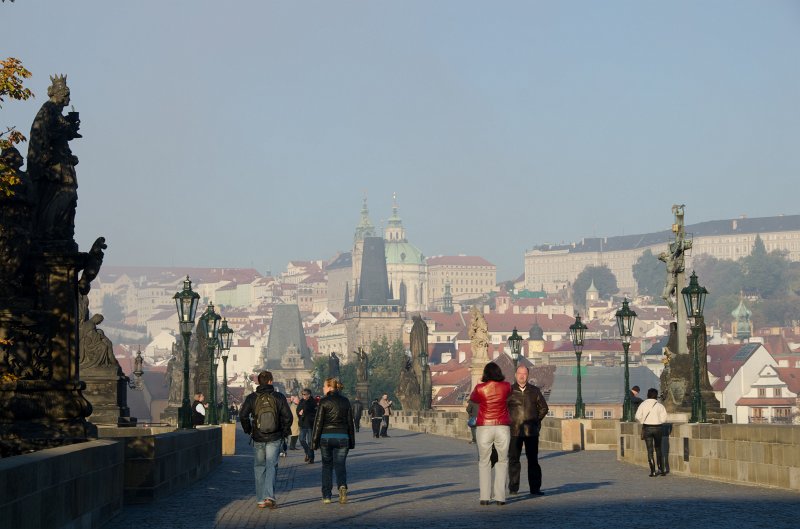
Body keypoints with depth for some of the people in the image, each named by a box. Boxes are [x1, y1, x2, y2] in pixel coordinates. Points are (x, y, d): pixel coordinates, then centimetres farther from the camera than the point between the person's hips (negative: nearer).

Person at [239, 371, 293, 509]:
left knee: (259, 467, 11)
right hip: (274, 438, -1)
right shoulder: (279, 397, -2)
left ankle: (261, 500, 10)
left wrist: (248, 430, 6)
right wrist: (285, 432, 7)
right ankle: (269, 496, -18)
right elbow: (288, 416, -6)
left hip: (258, 438, 1)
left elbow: (243, 415, -8)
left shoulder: (252, 397, -1)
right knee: (271, 466, 1)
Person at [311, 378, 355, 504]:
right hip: (342, 437, 2)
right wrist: (352, 441, 14)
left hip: (326, 437, -2)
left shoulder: (324, 401, -5)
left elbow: (318, 422, -6)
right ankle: (342, 486, -22)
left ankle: (326, 495, 9)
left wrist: (314, 441, -2)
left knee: (327, 465, 10)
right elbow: (350, 422, 9)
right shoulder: (345, 401, 6)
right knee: (340, 465, 7)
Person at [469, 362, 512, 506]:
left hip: (484, 428, -1)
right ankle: (500, 496, 2)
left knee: (484, 462, 9)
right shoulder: (506, 386, -2)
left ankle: (485, 497, 2)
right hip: (502, 428, 1)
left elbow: (472, 399, 14)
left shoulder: (480, 388, -5)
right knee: (502, 462, 10)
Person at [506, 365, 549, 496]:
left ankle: (535, 488, 5)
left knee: (533, 460, 2)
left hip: (531, 431, 1)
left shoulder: (535, 391, 9)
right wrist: (509, 422, 1)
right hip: (514, 431, -1)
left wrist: (536, 420, 10)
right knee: (513, 459, 0)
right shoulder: (510, 391, 3)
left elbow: (543, 407, 18)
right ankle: (513, 488, 6)